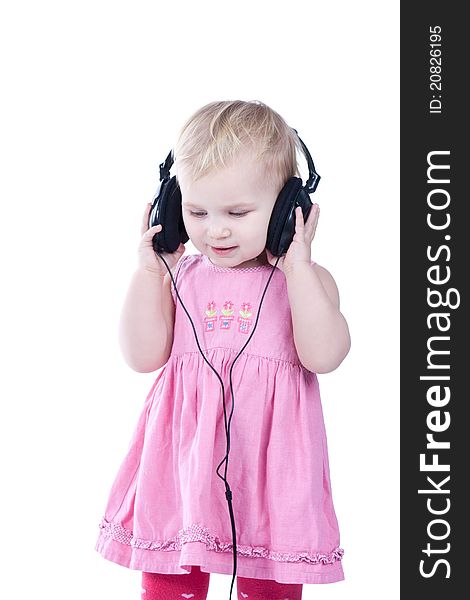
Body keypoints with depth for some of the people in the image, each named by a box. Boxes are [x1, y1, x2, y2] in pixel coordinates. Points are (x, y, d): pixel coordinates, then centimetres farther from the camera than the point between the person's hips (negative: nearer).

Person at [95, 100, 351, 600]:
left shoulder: (305, 279, 0)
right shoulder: (177, 276, 6)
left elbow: (323, 355, -16)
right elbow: (143, 356, -1)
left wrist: (297, 265, -17)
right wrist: (147, 270, -6)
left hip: (267, 463, -2)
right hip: (183, 458, 2)